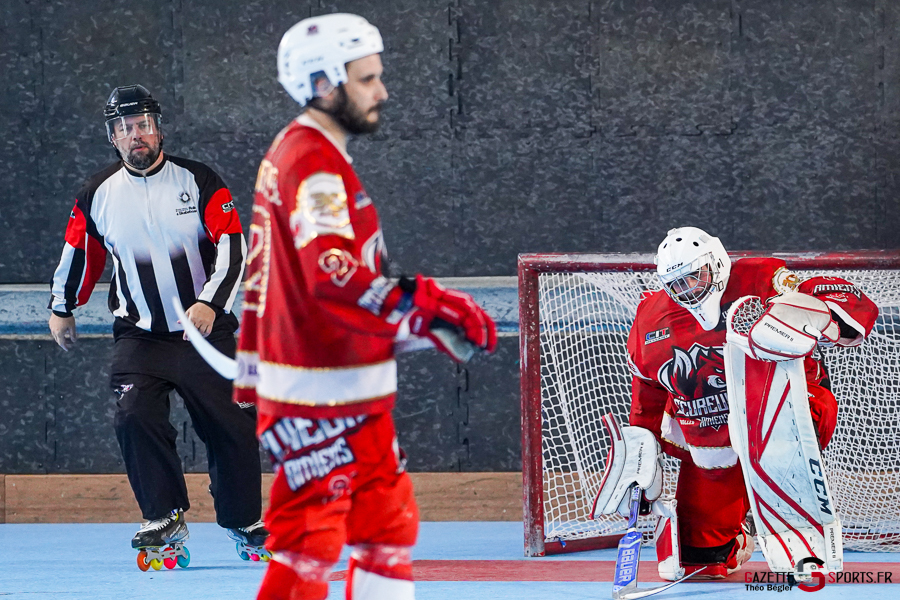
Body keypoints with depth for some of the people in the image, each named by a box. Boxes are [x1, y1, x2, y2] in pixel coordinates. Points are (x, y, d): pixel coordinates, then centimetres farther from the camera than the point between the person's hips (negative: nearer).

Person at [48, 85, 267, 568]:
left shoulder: (200, 182, -7)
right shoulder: (97, 195, 1)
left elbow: (233, 247, -12)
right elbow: (78, 251, 18)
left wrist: (210, 303, -25)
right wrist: (62, 307, 24)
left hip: (208, 330, -1)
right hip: (138, 336, 1)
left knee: (232, 427, 1)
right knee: (135, 417, -20)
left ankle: (243, 521, 21)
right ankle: (165, 518, -8)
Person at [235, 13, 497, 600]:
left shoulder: (292, 155, 15)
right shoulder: (315, 167, -18)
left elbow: (261, 275, 21)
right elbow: (337, 281, -31)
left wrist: (254, 379, 25)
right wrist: (433, 309, -30)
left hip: (355, 397, 10)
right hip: (319, 398, -10)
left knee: (389, 527, 14)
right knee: (309, 545, -7)